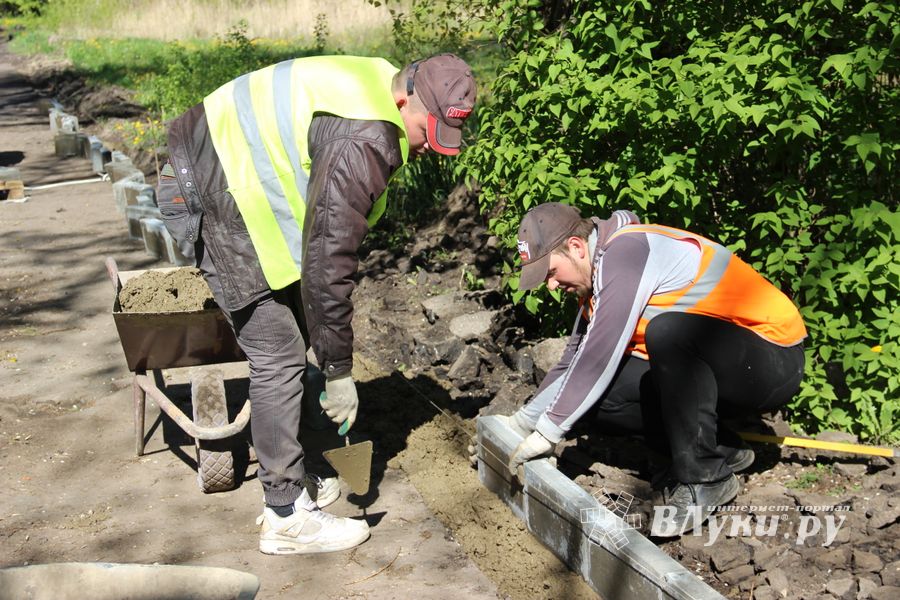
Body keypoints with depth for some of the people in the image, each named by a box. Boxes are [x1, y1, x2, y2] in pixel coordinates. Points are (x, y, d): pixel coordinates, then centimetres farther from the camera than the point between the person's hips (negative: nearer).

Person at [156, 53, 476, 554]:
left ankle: (289, 480, 27)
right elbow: (327, 261, -27)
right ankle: (288, 517, 3)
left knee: (289, 343, 15)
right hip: (213, 205, -10)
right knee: (279, 357, -7)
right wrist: (339, 370, -18)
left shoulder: (374, 87, 4)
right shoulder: (362, 143, -28)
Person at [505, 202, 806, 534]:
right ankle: (722, 449, 11)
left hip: (774, 363, -9)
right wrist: (523, 419, 12)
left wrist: (547, 431, -17)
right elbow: (576, 359, 16)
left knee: (667, 332, -35)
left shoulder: (626, 252, -21)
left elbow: (599, 358, -24)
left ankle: (704, 479, -19)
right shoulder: (599, 275, 9)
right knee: (609, 399, -6)